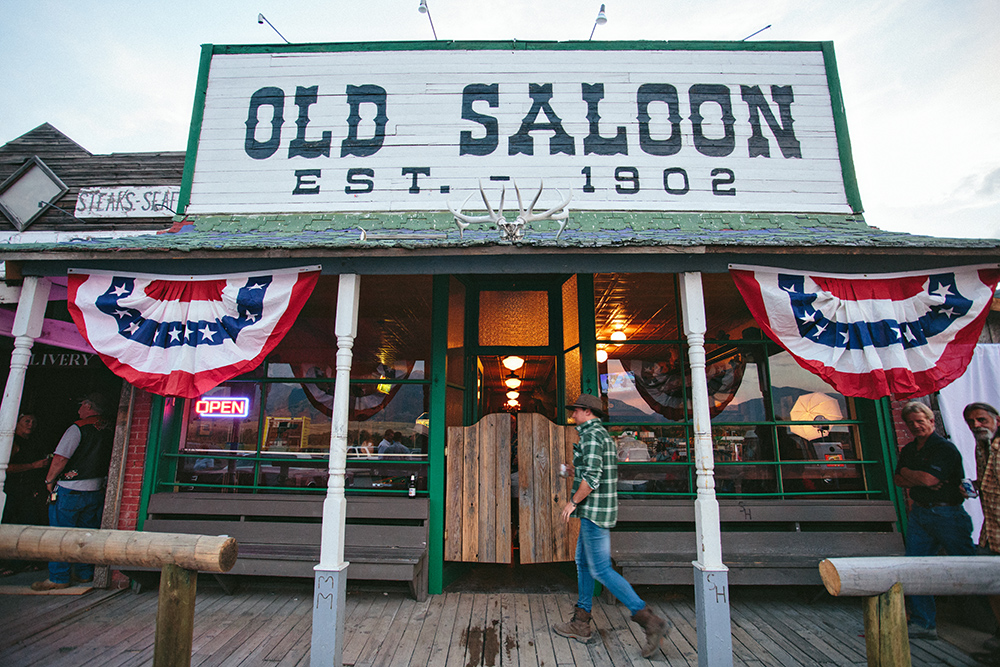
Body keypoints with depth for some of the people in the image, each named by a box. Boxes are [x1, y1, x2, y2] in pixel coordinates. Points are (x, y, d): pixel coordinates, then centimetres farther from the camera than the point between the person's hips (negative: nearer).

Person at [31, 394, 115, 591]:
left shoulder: (78, 428, -13)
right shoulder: (111, 430, 5)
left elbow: (60, 458, -15)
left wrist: (50, 480, -1)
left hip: (71, 490, -6)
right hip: (96, 491, 6)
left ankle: (59, 578, 10)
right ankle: (85, 573, 22)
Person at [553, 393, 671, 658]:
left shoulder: (591, 436, -16)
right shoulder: (602, 434, 16)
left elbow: (592, 477, -25)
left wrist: (573, 502, -16)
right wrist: (576, 470, 28)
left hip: (595, 510, -11)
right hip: (594, 512, 11)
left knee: (601, 569, -5)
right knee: (582, 562, 15)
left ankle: (649, 620, -2)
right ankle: (581, 624, 23)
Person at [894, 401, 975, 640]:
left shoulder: (945, 448, -11)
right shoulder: (908, 451, 12)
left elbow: (929, 478, -20)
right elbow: (898, 480, 9)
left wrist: (907, 472, -2)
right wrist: (918, 480, -9)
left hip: (947, 515, -7)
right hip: (919, 514, 7)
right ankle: (923, 623, 11)